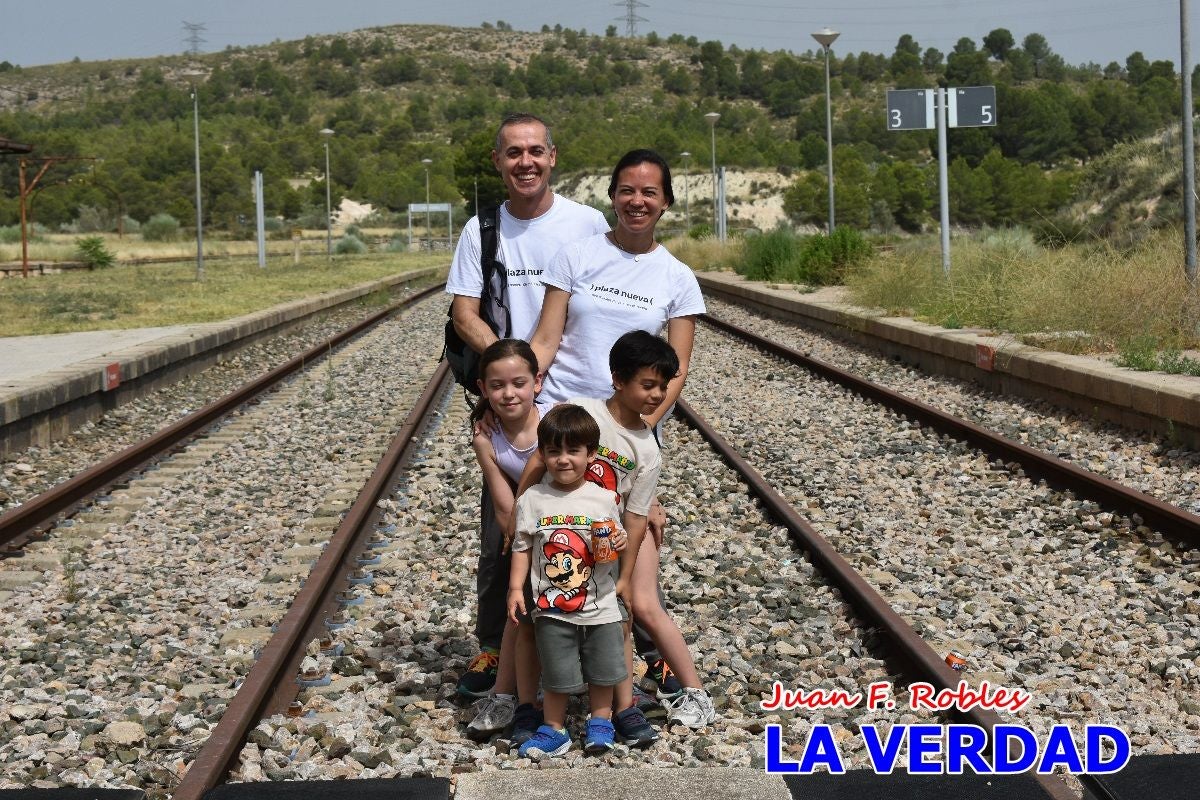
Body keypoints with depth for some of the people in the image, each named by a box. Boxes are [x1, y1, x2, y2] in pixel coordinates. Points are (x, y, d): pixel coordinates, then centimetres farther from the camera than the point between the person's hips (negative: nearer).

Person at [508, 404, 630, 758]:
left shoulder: (603, 499, -4)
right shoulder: (532, 500, -6)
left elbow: (617, 544, 6)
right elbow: (522, 547, 0)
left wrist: (619, 544, -16)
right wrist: (515, 588, -6)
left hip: (600, 606, 1)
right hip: (552, 608, -1)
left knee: (602, 669, 14)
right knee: (556, 675, 8)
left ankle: (600, 721, 34)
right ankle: (554, 730, 24)